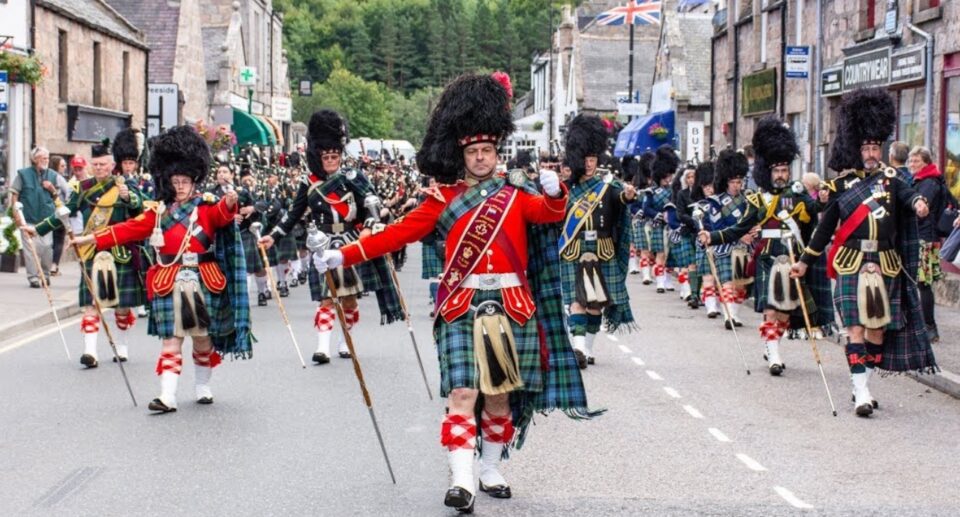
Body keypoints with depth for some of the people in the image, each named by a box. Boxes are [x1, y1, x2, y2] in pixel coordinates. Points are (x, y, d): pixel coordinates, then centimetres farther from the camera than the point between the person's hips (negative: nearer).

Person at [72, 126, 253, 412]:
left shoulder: (207, 206, 1)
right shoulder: (159, 211, 8)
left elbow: (222, 215, -20)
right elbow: (129, 229, 7)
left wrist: (229, 202, -44)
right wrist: (92, 238, 1)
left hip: (203, 282, -1)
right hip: (169, 284, 1)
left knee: (203, 336, 10)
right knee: (171, 339, -3)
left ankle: (203, 386, 28)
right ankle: (168, 396, -7)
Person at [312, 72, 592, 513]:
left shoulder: (517, 193, 9)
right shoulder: (445, 198, 6)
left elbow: (551, 212, -8)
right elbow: (398, 233, 3)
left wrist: (554, 192, -31)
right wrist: (343, 256, -4)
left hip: (510, 306, 2)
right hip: (462, 307, -1)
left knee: (500, 393, 9)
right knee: (463, 393, -12)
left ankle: (491, 471, 24)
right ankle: (462, 480, -16)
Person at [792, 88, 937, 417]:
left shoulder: (889, 177, 7)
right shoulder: (841, 185, 3)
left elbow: (905, 193, -15)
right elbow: (826, 227, 10)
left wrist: (917, 202, -38)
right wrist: (805, 261, 12)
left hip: (886, 265, 3)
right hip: (852, 265, -2)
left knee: (879, 327, 7)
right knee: (857, 327, -9)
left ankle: (863, 384, 19)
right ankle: (861, 393, -12)